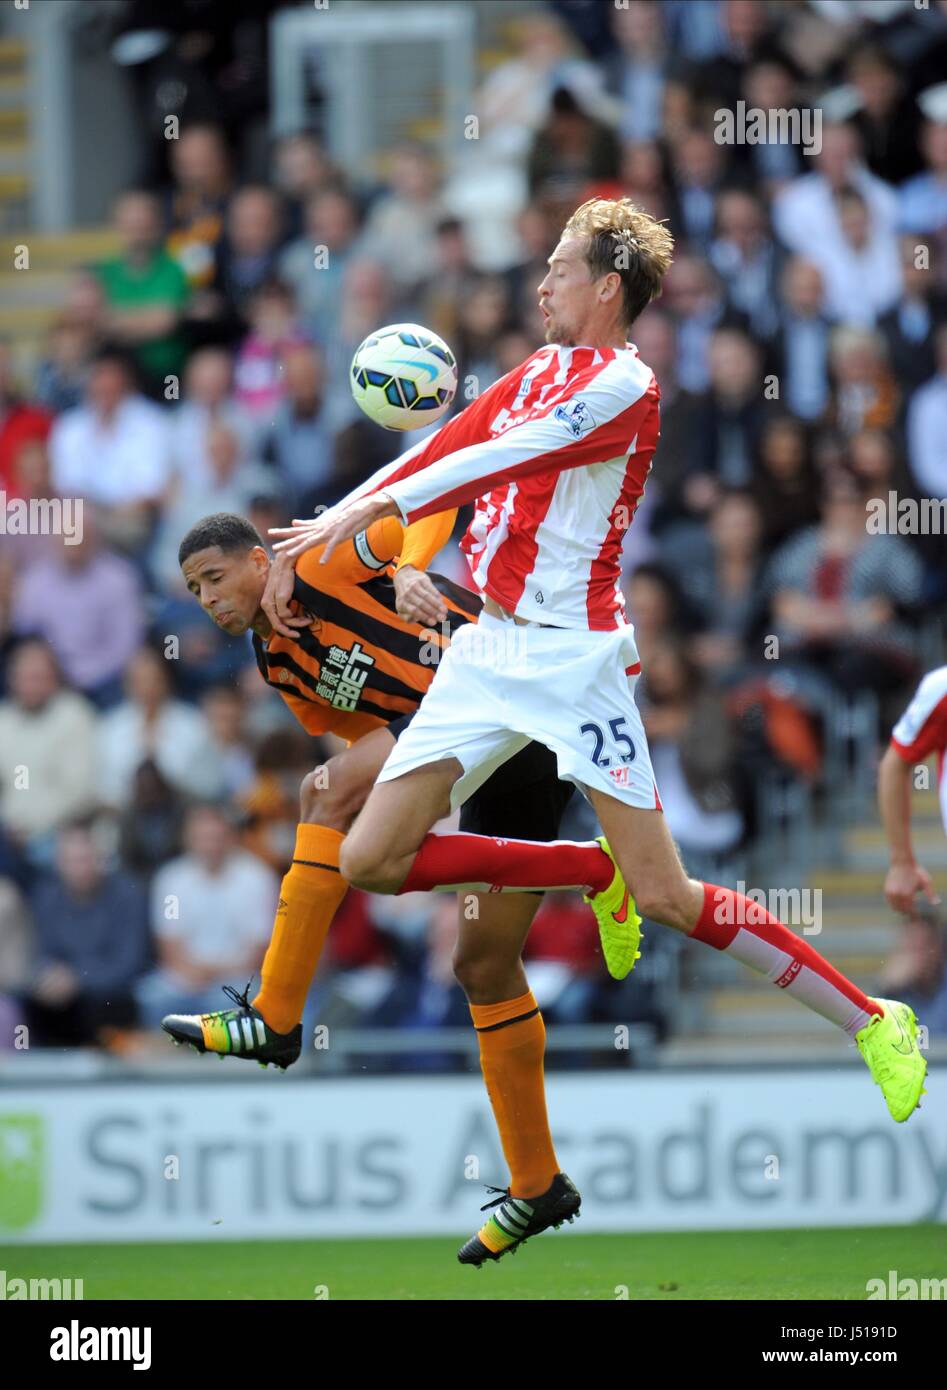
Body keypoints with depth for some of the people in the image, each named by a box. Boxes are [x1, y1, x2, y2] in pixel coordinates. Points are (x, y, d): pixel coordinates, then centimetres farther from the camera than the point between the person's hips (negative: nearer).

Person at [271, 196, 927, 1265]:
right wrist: (328, 525, 15)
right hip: (487, 653, 8)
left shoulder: (624, 385, -11)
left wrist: (379, 505, -26)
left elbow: (515, 455, -21)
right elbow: (450, 450, 19)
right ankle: (593, 874, 16)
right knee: (369, 862, -1)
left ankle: (872, 1023, 0)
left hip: (573, 656, -8)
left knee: (665, 897, -12)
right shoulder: (540, 370, 14)